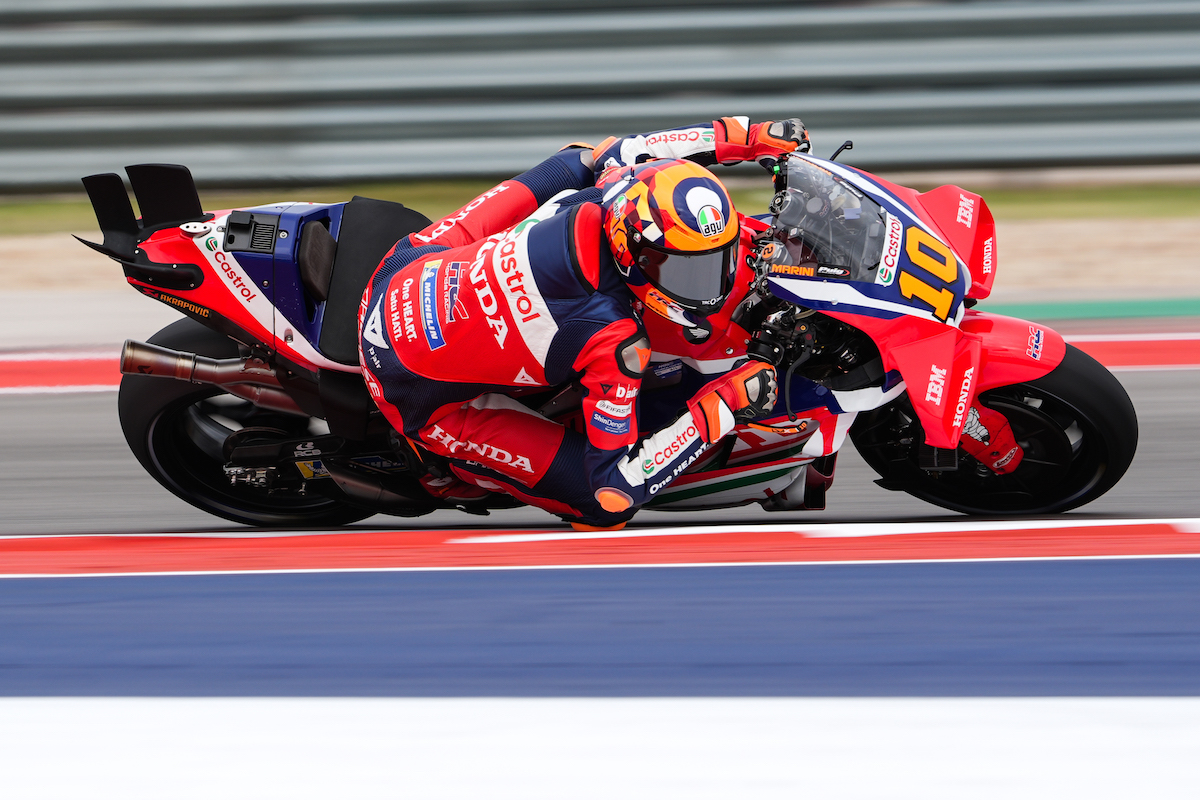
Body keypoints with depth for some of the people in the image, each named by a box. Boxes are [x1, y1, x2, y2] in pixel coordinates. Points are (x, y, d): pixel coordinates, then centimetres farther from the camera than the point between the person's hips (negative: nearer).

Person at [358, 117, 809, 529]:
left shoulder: (592, 202, -18)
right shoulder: (614, 339, -34)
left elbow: (615, 154, 10)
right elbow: (615, 484, -27)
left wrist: (747, 138, 7)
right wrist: (724, 404, -26)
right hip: (419, 391, -7)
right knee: (605, 507, -8)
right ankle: (448, 468, 10)